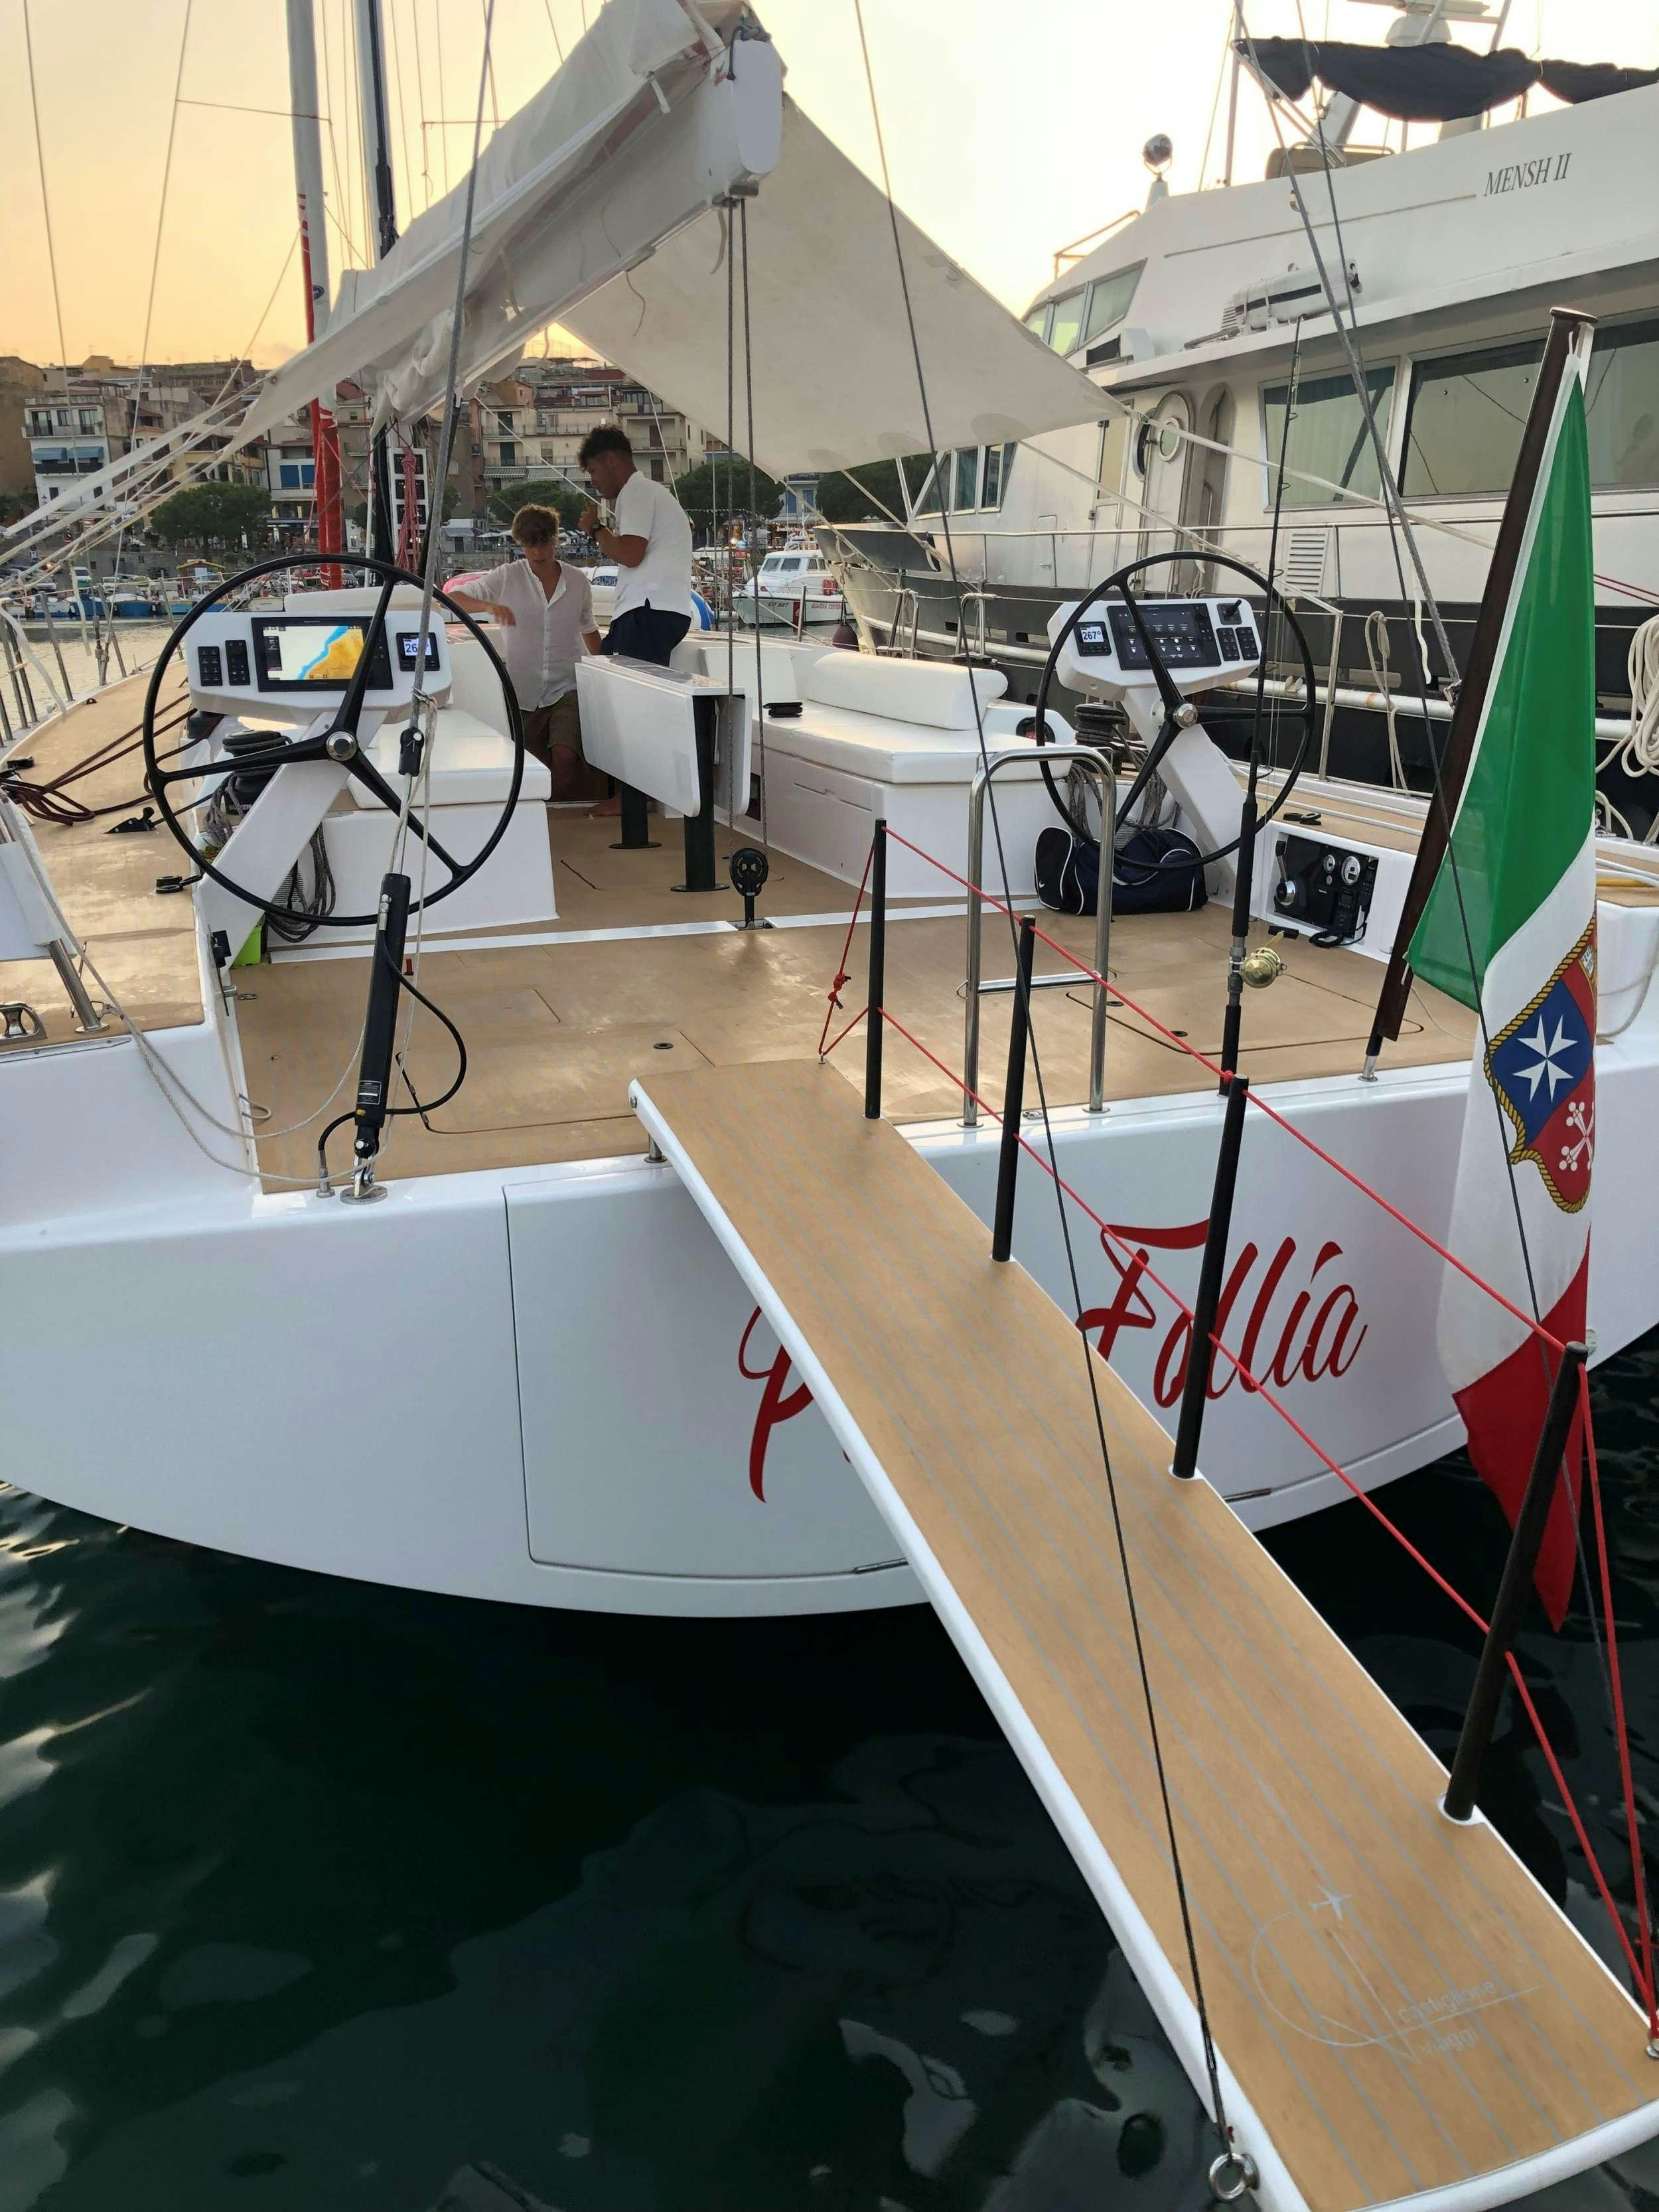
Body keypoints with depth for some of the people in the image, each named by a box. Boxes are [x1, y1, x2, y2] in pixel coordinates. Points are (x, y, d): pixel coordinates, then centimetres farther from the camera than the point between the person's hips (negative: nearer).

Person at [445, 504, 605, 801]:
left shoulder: (578, 582, 5)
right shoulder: (507, 578, -1)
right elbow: (453, 599, -6)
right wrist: (488, 606, -25)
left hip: (566, 690, 0)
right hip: (522, 692, 1)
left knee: (565, 758, -22)